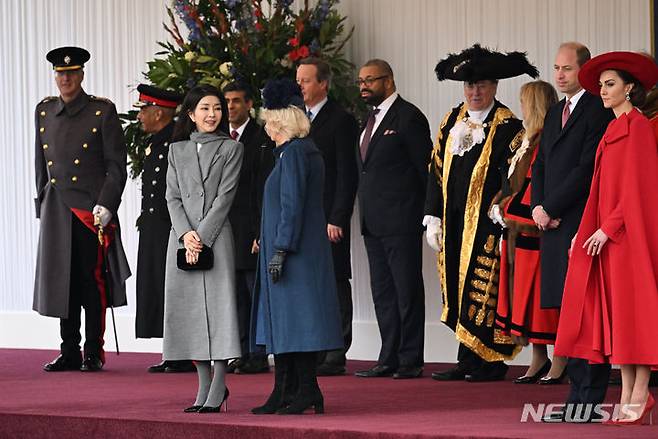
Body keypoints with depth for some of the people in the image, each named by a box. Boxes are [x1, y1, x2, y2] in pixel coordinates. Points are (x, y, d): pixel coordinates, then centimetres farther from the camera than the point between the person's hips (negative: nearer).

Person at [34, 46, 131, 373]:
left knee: (93, 281, -2)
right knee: (61, 281, 6)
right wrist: (42, 204, 13)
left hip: (92, 208, -4)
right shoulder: (44, 112, 12)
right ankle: (69, 353, 13)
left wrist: (105, 205, -13)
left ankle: (94, 354, 5)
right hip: (56, 210, 5)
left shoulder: (103, 112, -3)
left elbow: (117, 165, -5)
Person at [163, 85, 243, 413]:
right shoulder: (177, 150, 14)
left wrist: (203, 236, -11)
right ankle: (204, 387, 9)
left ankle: (218, 389, -8)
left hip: (216, 235, -3)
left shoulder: (231, 148, 5)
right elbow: (172, 196, 8)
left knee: (217, 302, -9)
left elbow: (225, 195, -3)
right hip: (182, 236, 3)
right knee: (189, 308, 2)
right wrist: (186, 234, -8)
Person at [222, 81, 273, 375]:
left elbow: (266, 190, -9)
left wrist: (261, 232, -15)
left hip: (250, 228, -6)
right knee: (236, 294, 8)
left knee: (256, 292, -3)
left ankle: (258, 357, -1)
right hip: (224, 227, 6)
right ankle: (242, 354, 12)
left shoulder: (261, 141, -5)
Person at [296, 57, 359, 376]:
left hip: (328, 217, -7)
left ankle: (335, 357, -1)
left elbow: (347, 174, -9)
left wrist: (337, 219, -15)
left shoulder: (341, 120, -5)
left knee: (335, 284, -3)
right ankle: (313, 353, 12)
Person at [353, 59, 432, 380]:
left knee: (407, 290, -4)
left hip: (401, 220, -9)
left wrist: (428, 212, -9)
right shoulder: (371, 119, 18)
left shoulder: (408, 117, -8)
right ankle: (389, 358, 14)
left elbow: (426, 167, -9)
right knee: (382, 291, 10)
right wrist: (365, 212, 12)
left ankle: (411, 360, -1)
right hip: (373, 221, 9)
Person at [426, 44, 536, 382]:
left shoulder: (509, 127, -5)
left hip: (486, 224, -6)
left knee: (480, 291, -6)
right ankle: (469, 362, 9)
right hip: (454, 222, 6)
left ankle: (481, 362, -1)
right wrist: (433, 219, 8)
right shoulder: (452, 121, 12)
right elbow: (437, 170, 13)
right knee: (458, 288, 5)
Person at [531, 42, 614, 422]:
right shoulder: (555, 113, 20)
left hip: (582, 224, -8)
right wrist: (538, 207, 4)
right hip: (554, 225, 8)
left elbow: (586, 169, -14)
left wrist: (550, 208, -11)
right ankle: (579, 394, 12)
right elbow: (540, 166, 22)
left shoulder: (599, 111, -8)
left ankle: (588, 399, -8)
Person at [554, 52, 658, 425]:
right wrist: (591, 230, 11)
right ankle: (628, 396, 6)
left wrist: (609, 227, -15)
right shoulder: (616, 129, 16)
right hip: (609, 233, 9)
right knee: (616, 310, 5)